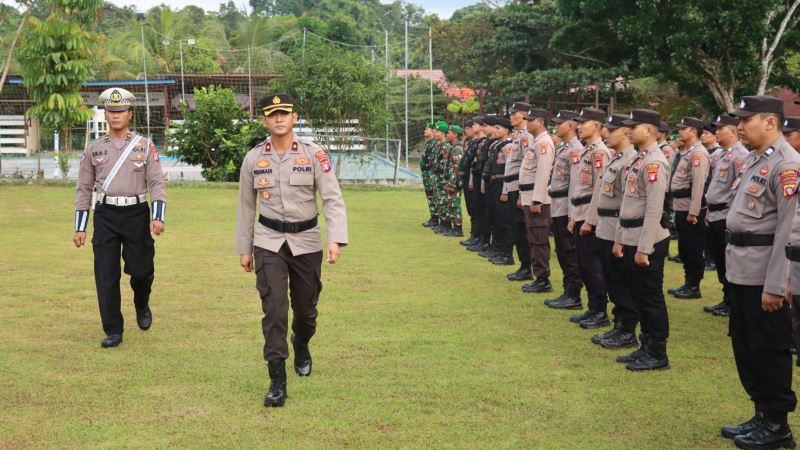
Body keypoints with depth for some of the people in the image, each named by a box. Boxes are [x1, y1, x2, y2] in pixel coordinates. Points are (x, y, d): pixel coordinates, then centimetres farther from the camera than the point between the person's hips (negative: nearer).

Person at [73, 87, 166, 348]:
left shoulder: (145, 146, 4)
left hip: (137, 213, -1)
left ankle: (142, 306, 32)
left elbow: (156, 183, 0)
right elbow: (84, 190, 11)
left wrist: (158, 217, -14)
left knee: (141, 269, -2)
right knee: (106, 275, -2)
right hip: (105, 214, 1)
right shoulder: (93, 149, 9)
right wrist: (80, 228, 6)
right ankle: (113, 331, 7)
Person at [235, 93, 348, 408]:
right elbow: (246, 206, 9)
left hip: (306, 241, 0)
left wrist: (335, 239, -23)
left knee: (306, 307, 14)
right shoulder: (253, 159, 0)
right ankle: (277, 382, -7)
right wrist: (244, 249, 10)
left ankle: (301, 348, 48)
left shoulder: (313, 154, -7)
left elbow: (332, 198, -11)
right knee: (274, 309, -11)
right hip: (269, 242, 0)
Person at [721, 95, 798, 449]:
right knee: (745, 346, 16)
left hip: (764, 274, -9)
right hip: (742, 270, 10)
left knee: (769, 349, 1)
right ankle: (762, 415, 28)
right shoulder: (754, 159, 14)